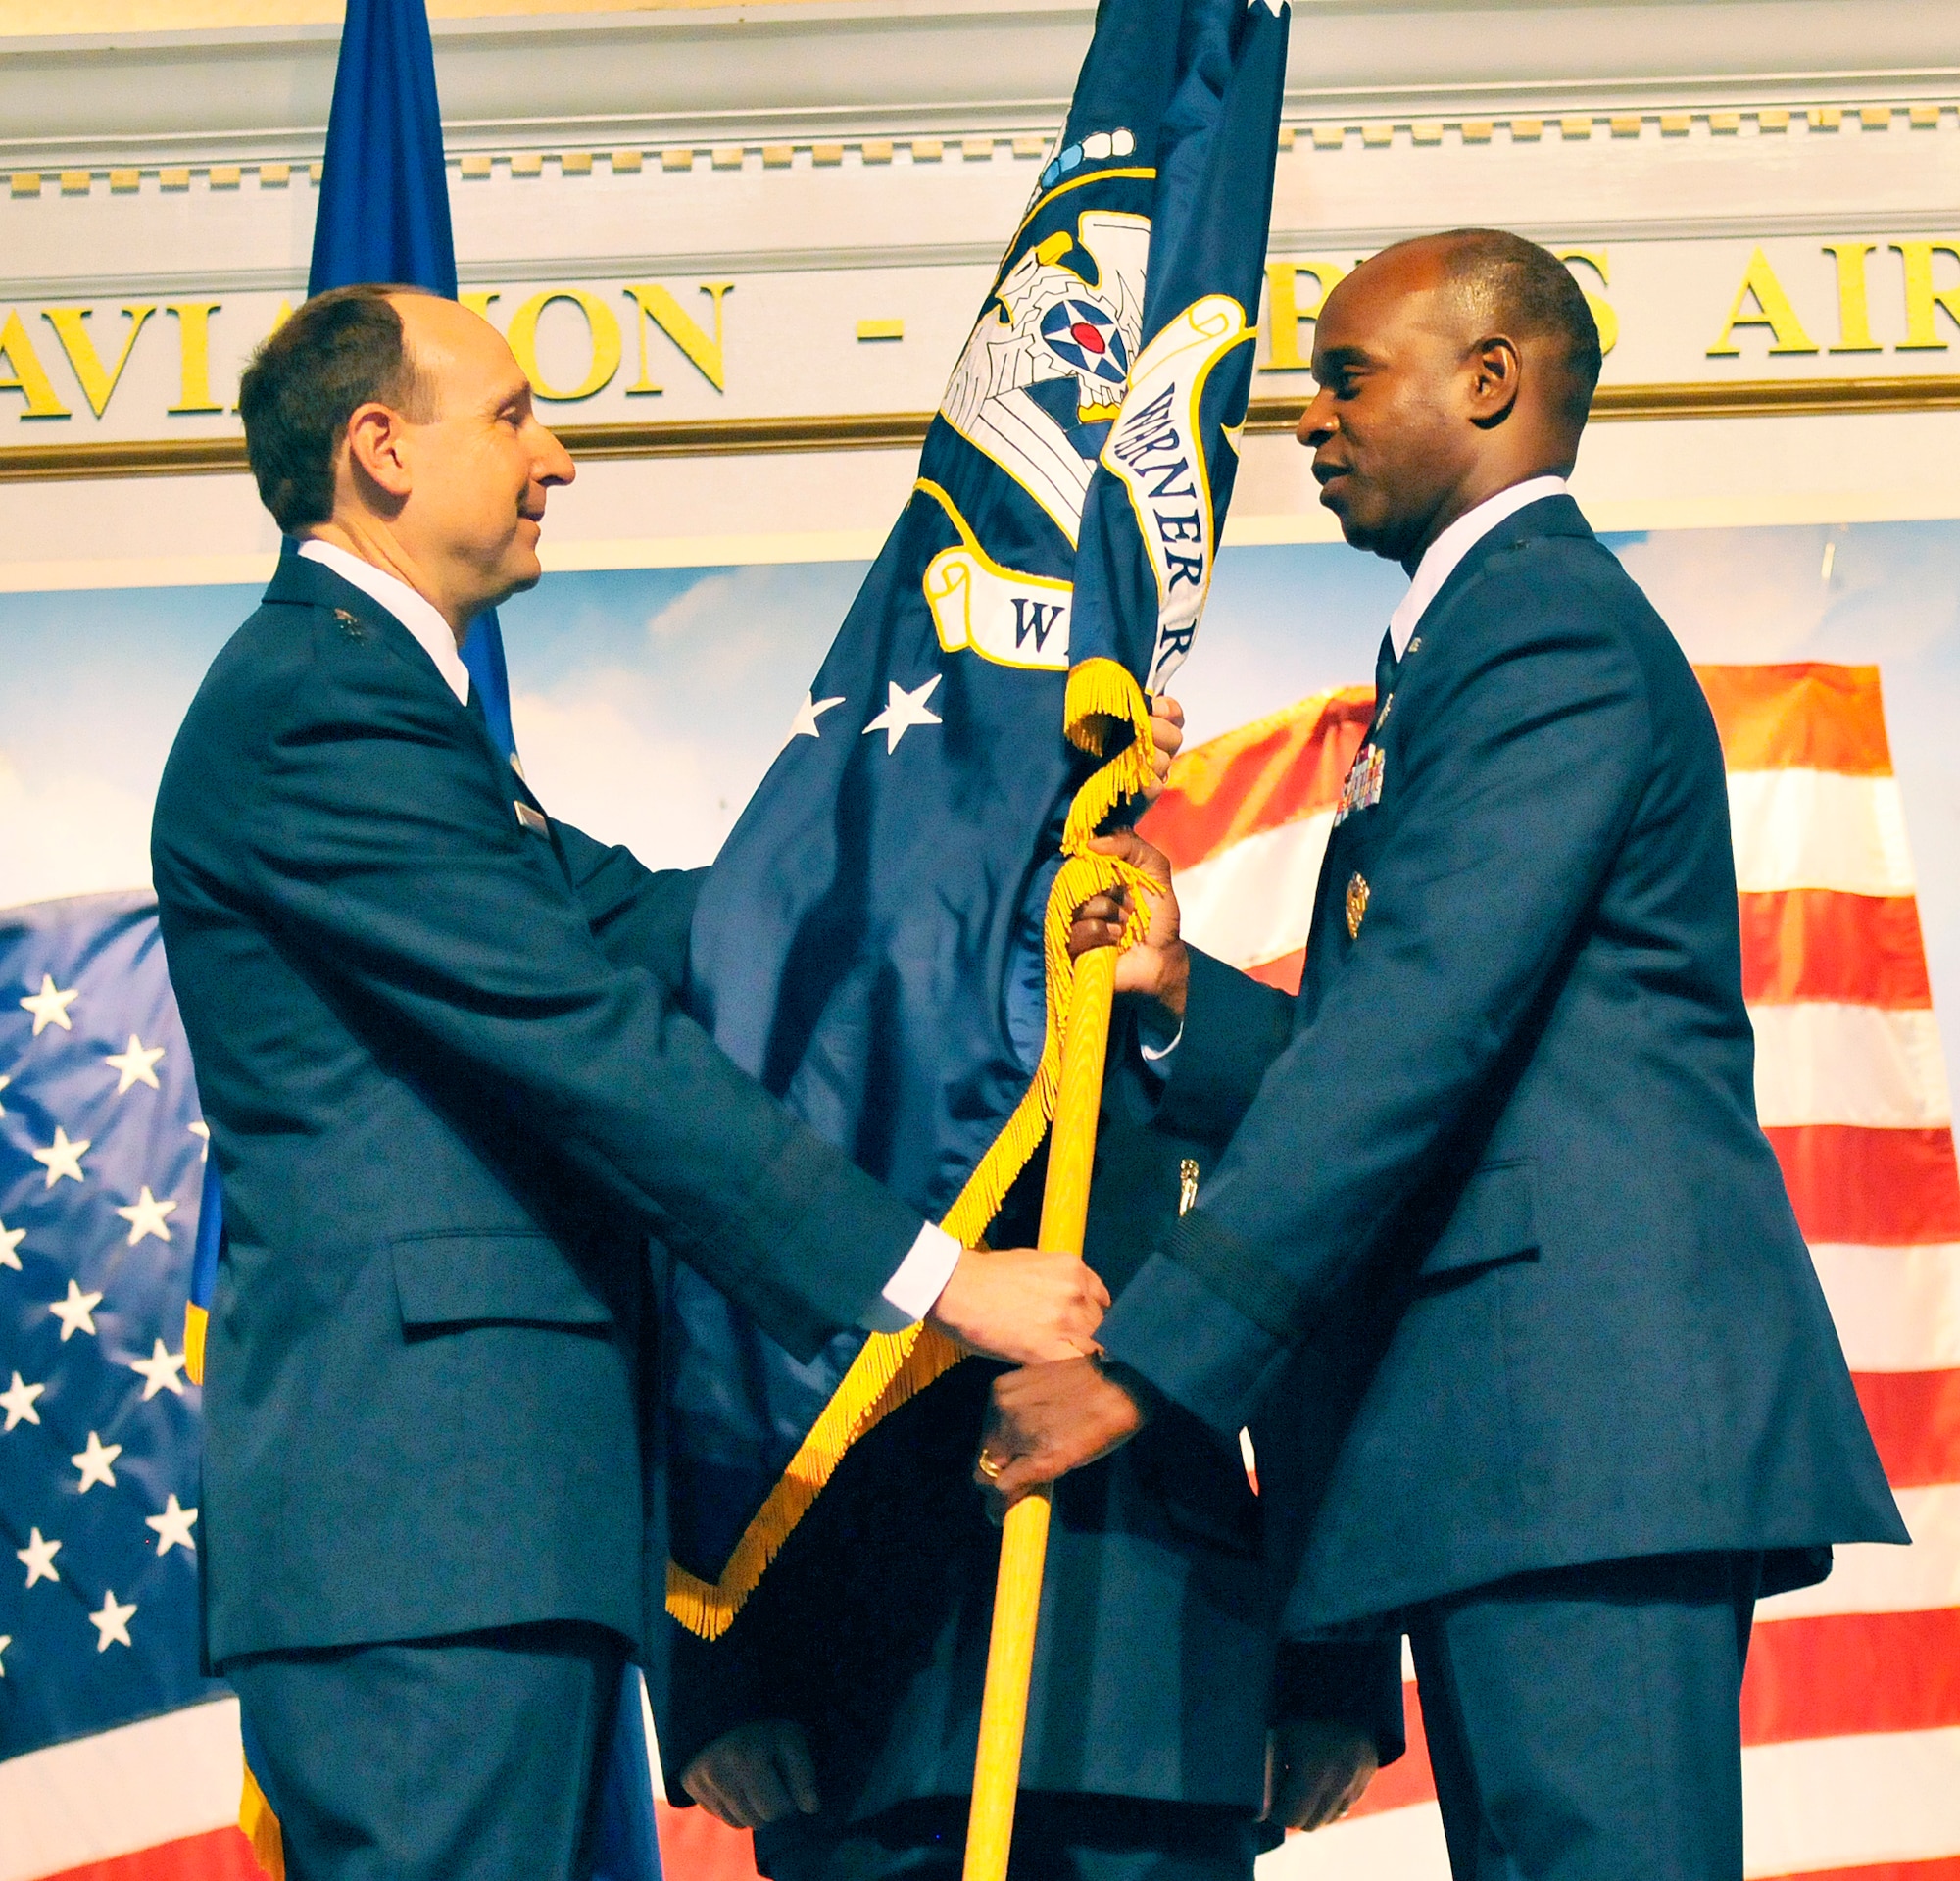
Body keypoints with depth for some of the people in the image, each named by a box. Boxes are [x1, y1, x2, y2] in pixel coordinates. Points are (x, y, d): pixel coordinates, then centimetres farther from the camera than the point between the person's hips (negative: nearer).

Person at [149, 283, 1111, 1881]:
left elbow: (650, 923, 21)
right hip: (425, 1505, -11)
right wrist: (937, 1279, -17)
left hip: (488, 1503, 11)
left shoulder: (376, 699, 23)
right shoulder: (320, 702, -12)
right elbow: (596, 1043, -18)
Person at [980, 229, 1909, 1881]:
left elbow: (1424, 1020, -19)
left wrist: (1152, 1349, -22)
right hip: (1518, 1430, 11)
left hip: (1579, 1398, -11)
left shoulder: (1549, 625, -8)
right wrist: (1185, 991, 7)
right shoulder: (1485, 639, 26)